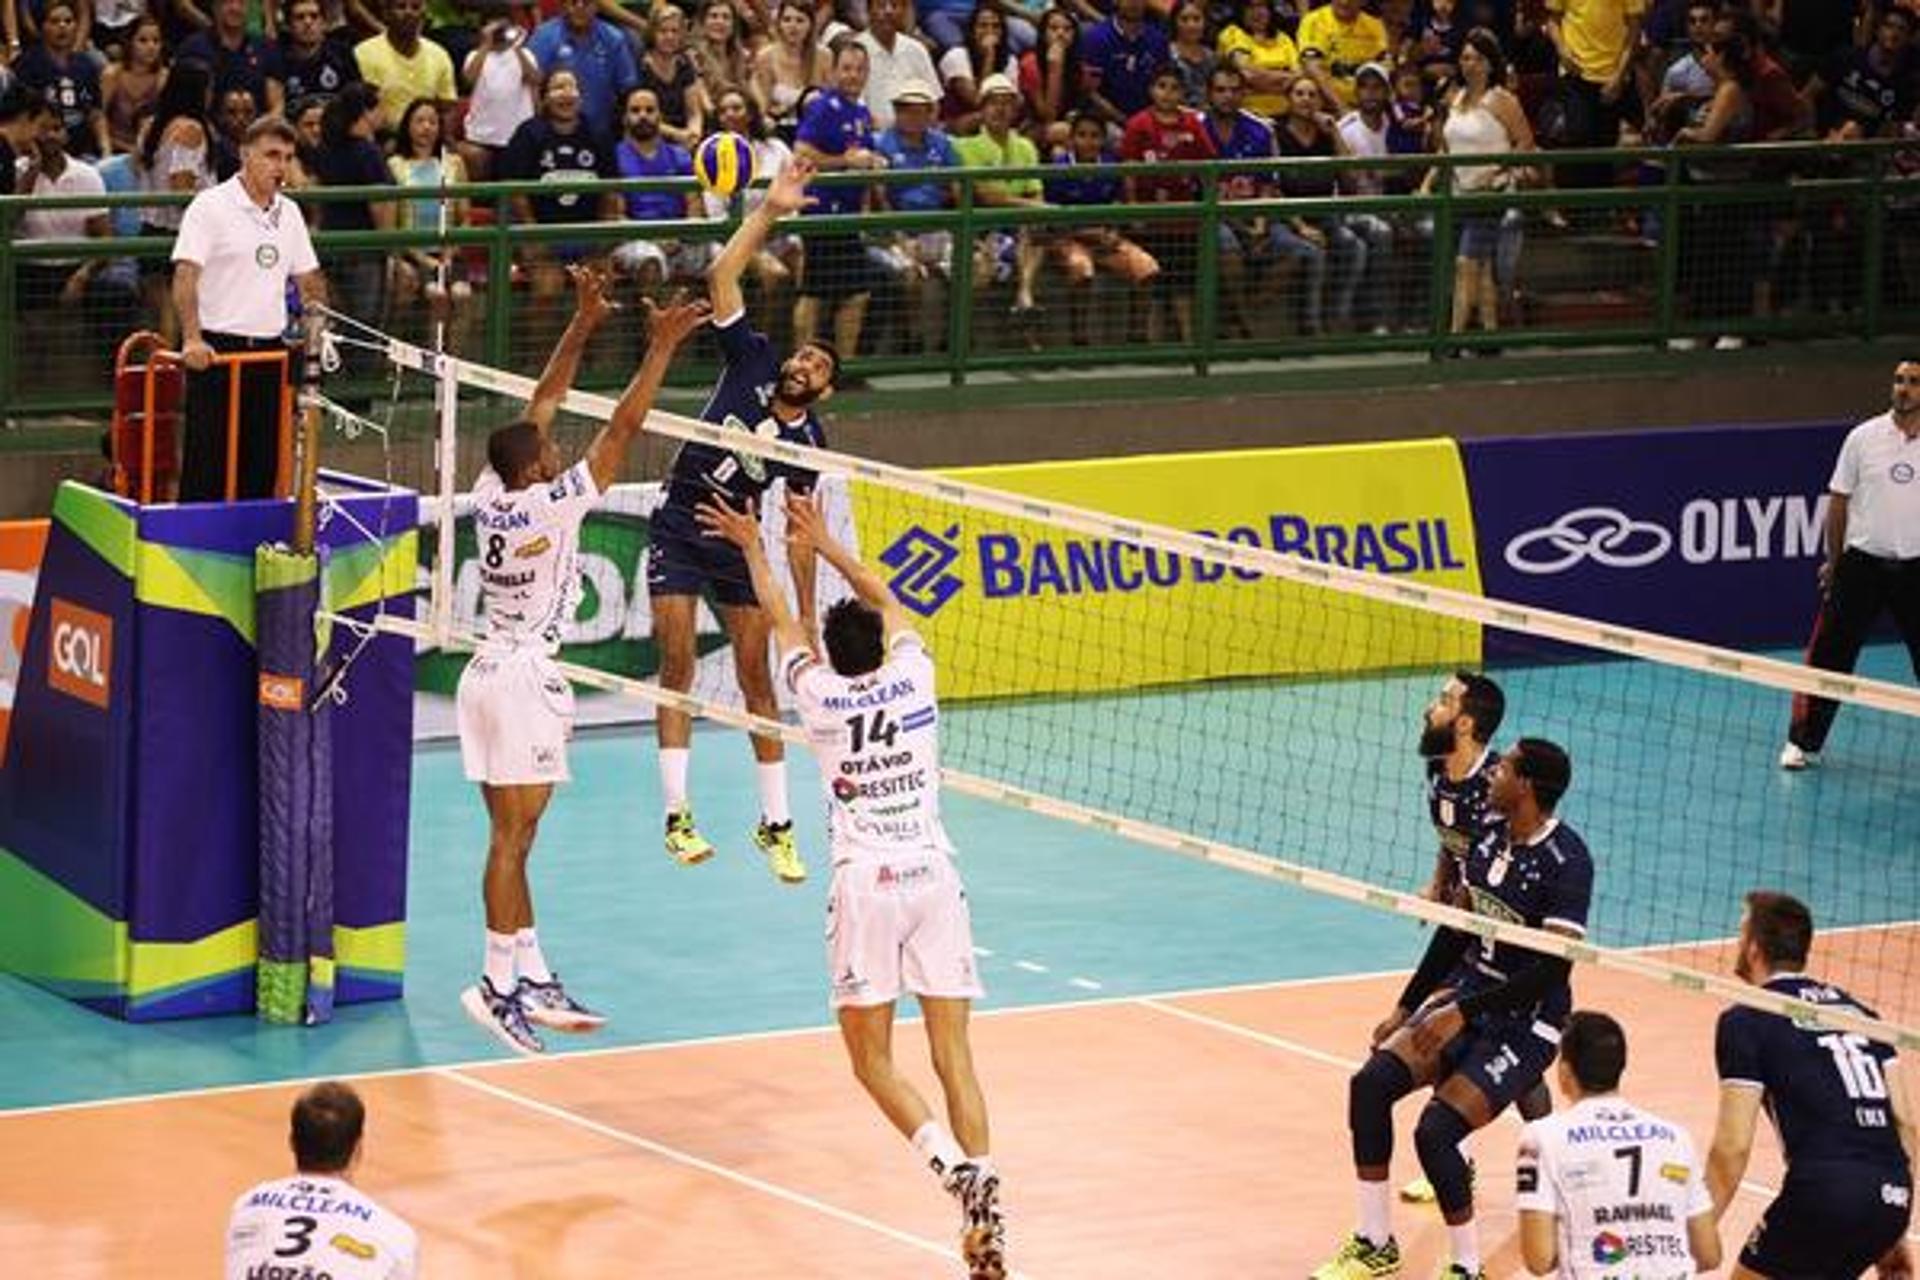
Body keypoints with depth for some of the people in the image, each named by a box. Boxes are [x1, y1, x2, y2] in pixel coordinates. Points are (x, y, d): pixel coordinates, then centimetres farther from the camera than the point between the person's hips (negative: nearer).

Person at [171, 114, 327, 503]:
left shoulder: (289, 213, 14)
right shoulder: (211, 206, -7)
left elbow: (308, 278, 23)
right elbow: (185, 276, -15)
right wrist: (192, 339, -28)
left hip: (270, 352, 6)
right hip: (216, 351, -6)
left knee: (262, 469, 6)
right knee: (207, 470, -7)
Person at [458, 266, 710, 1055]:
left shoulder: (492, 495, 2)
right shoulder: (549, 504, -16)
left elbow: (538, 409, 13)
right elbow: (622, 429, -15)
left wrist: (582, 325, 15)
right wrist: (661, 348, -9)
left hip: (490, 672, 8)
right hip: (525, 675, -8)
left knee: (513, 835, 10)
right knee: (513, 836, -7)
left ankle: (535, 981, 14)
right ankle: (499, 985, -8)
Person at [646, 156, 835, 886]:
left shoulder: (807, 442, -2)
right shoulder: (751, 363, -4)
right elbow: (722, 277, -12)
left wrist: (807, 615, -4)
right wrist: (770, 211, -20)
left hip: (736, 544, 1)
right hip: (678, 530, -1)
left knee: (757, 679, -1)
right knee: (677, 667, -6)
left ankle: (776, 824, 6)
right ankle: (677, 816, -4)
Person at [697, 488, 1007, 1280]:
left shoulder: (819, 695, -1)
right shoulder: (914, 675, 3)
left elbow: (781, 617, 17)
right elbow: (884, 599, 23)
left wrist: (753, 547, 33)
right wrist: (822, 543, 36)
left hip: (865, 884, -2)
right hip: (934, 875, 2)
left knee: (873, 1061, 5)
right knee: (953, 1057, 1)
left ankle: (951, 1163, -21)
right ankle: (985, 1215, -12)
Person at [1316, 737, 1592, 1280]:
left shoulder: (1565, 861, -20)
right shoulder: (1491, 839, 4)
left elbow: (1551, 968, -23)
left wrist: (1461, 1012, -22)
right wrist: (1406, 1007, 14)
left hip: (1526, 1023, -7)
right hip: (1466, 998, 7)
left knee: (1434, 1131, -21)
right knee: (1370, 1083, -11)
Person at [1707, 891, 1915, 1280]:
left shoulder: (1746, 1021, 2)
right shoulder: (1856, 1010, 20)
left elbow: (1733, 1148, -4)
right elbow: (1905, 1122, 16)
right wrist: (1894, 1233, 21)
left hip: (1825, 1193, -6)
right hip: (1892, 1196, 7)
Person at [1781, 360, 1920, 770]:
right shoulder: (1864, 437, 0)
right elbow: (1839, 502, 7)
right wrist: (1833, 560, 8)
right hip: (1862, 563, 0)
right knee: (1830, 655, 1)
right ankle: (1804, 742, 11)